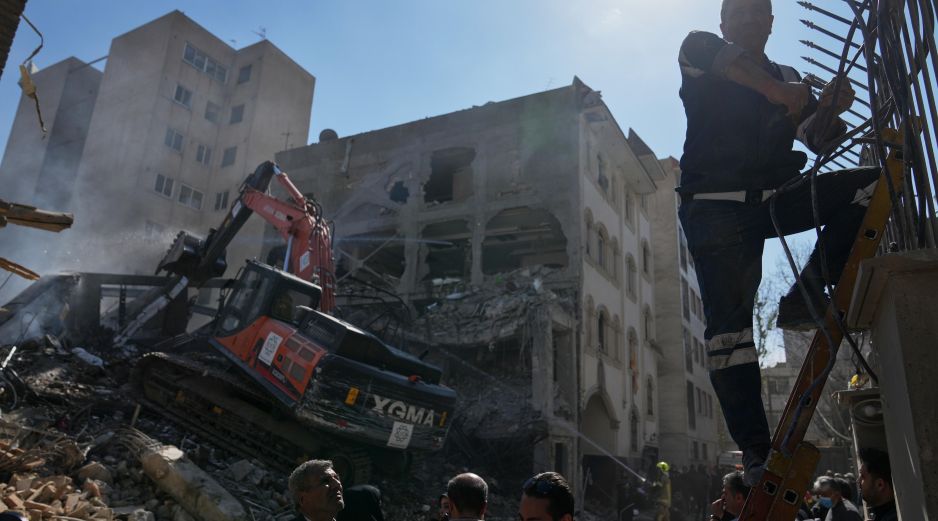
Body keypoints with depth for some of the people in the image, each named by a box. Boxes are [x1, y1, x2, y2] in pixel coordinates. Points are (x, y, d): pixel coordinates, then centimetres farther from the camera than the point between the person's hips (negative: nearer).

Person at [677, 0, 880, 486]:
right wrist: (778, 91, -29)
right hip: (716, 205, -4)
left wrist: (829, 110, -12)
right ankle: (755, 451, -13)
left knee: (874, 182, -14)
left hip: (777, 197, 5)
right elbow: (725, 57, -15)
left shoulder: (789, 79, 21)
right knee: (728, 322, -16)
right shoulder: (699, 51, 10)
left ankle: (806, 298, -16)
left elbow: (818, 141, 9)